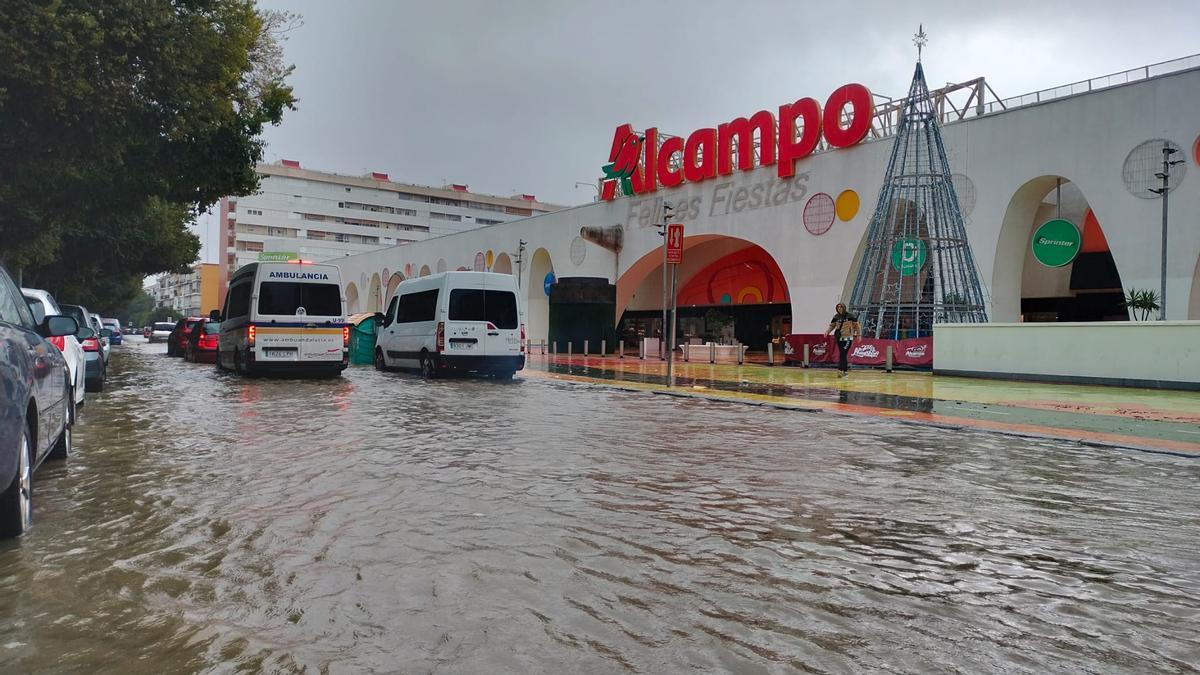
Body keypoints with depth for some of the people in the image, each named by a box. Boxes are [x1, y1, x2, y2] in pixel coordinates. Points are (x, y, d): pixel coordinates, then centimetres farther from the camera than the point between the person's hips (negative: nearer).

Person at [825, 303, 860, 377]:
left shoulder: (850, 316, -5)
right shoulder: (836, 317, 6)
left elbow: (856, 325, 0)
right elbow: (832, 325, 11)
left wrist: (858, 335, -1)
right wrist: (827, 331, -7)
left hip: (847, 338, -5)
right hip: (839, 338, 5)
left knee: (843, 354, -15)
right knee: (842, 354, 8)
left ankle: (841, 369, -15)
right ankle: (845, 371, 17)